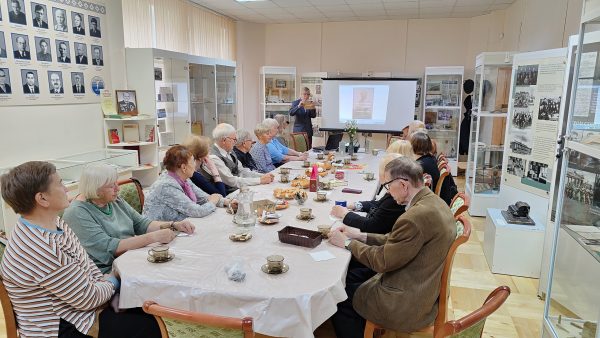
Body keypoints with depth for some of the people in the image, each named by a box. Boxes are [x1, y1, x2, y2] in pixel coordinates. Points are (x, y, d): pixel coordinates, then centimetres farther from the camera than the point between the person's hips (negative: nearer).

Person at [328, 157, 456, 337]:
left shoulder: (417, 216, -30)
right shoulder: (433, 201, 0)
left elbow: (382, 261, -19)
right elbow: (396, 241, 8)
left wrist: (347, 243, -8)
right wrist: (361, 236, 3)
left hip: (408, 305, -9)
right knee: (352, 276, 18)